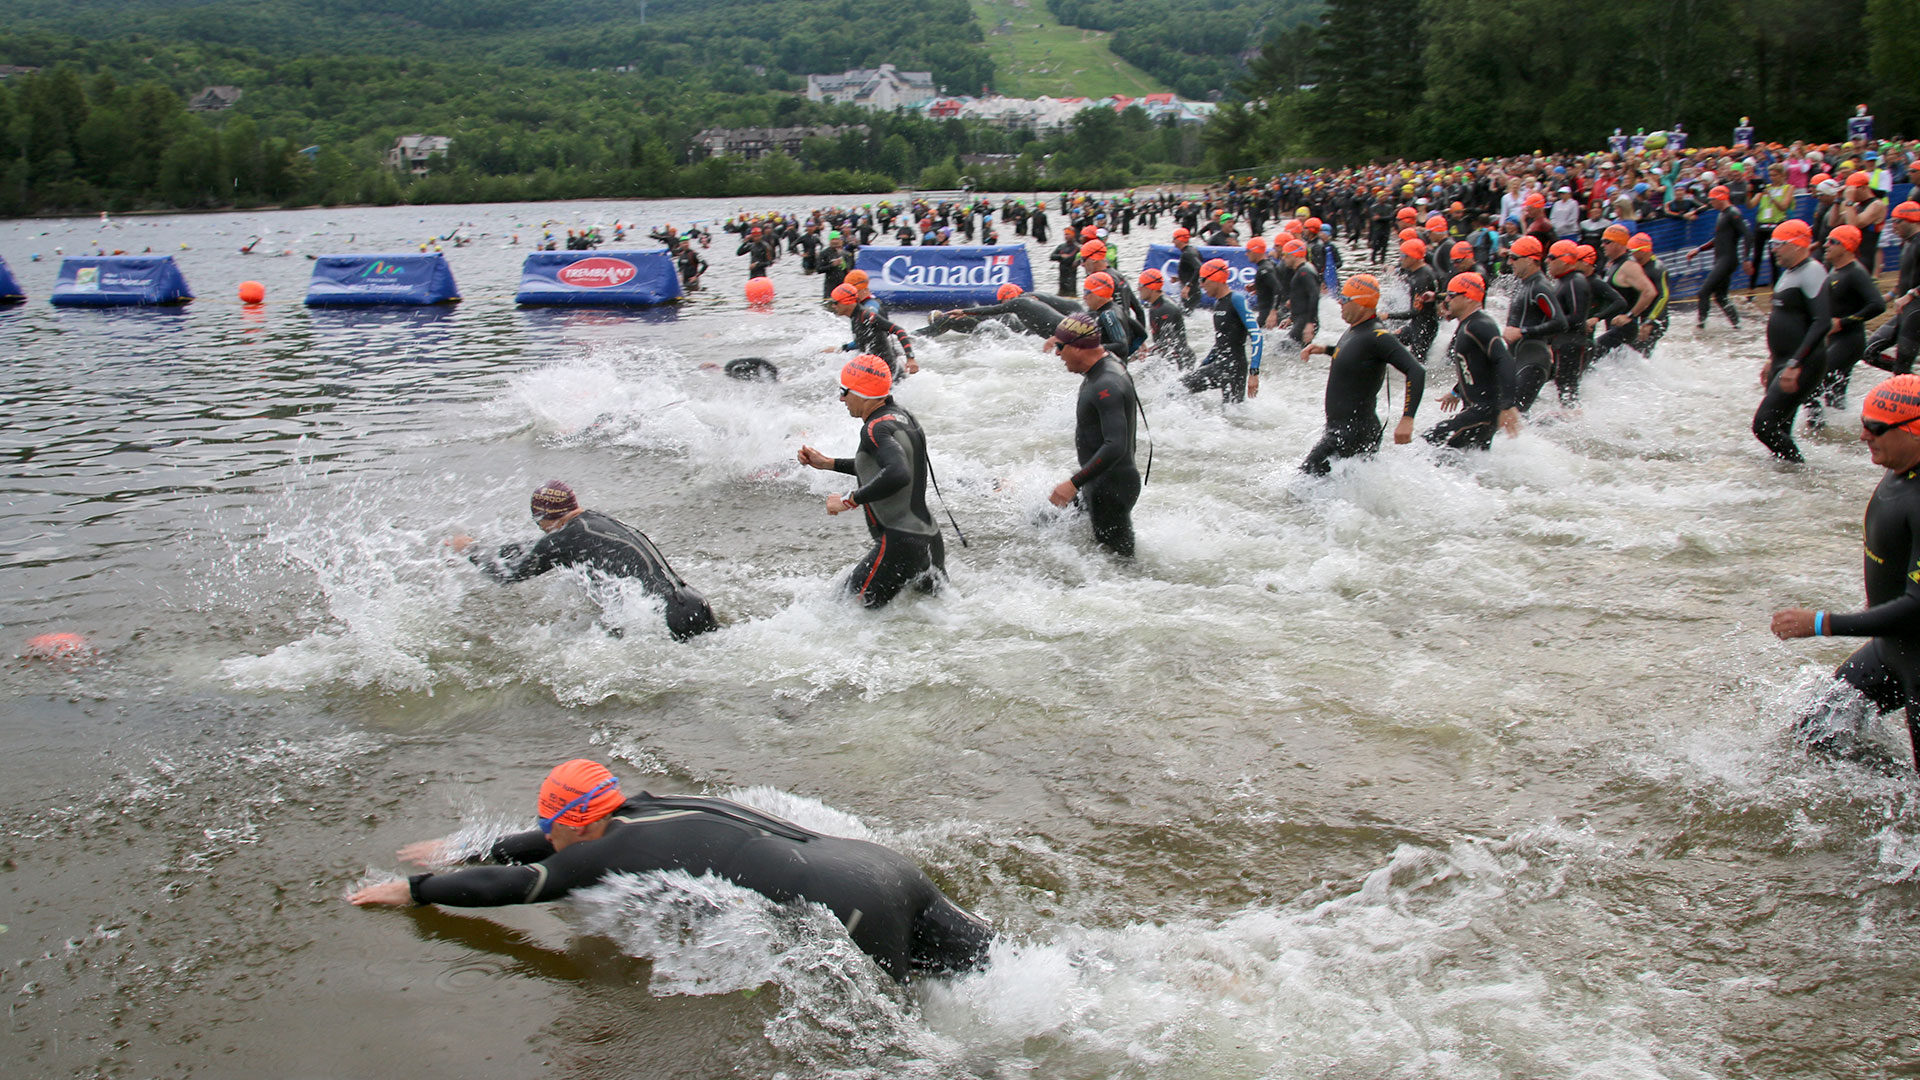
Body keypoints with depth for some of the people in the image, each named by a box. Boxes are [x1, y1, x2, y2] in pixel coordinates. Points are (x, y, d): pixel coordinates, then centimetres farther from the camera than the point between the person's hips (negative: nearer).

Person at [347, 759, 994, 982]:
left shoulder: (610, 856, -4)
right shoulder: (646, 812, 19)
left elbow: (508, 886, 6)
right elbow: (557, 844, 35)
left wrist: (415, 890, 20)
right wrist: (467, 849, 43)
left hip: (850, 910, -8)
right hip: (878, 863, 8)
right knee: (994, 962, 8)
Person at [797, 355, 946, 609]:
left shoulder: (877, 428, -18)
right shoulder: (901, 415, 11)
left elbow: (898, 475, -36)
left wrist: (849, 500, -25)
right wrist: (828, 463, 25)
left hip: (900, 543, -10)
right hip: (929, 538, 10)